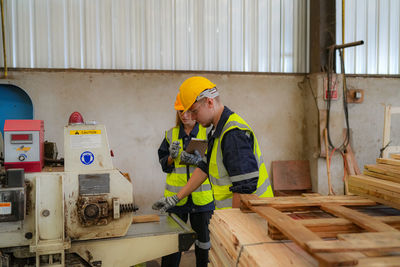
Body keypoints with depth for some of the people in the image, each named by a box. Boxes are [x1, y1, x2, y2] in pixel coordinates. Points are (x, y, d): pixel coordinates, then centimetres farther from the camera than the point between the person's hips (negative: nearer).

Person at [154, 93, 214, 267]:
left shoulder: (208, 132, 0)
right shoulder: (171, 134, 8)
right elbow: (164, 164, 11)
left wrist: (199, 160, -20)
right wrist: (172, 156, -11)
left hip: (202, 195, -1)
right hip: (175, 196, 2)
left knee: (203, 237, 11)